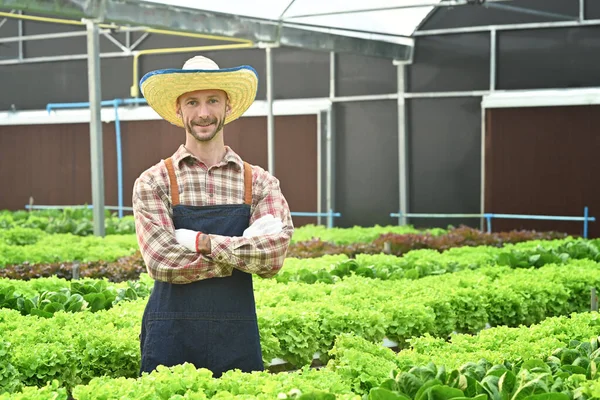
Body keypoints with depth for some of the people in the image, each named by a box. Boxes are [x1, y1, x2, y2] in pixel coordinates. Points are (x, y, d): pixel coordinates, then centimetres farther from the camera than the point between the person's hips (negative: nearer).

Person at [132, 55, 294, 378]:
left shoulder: (260, 183, 5)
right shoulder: (153, 182, 0)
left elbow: (273, 254, -9)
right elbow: (162, 261, -12)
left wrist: (201, 241, -14)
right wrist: (246, 252, -10)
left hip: (237, 339, 2)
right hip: (171, 339, -2)